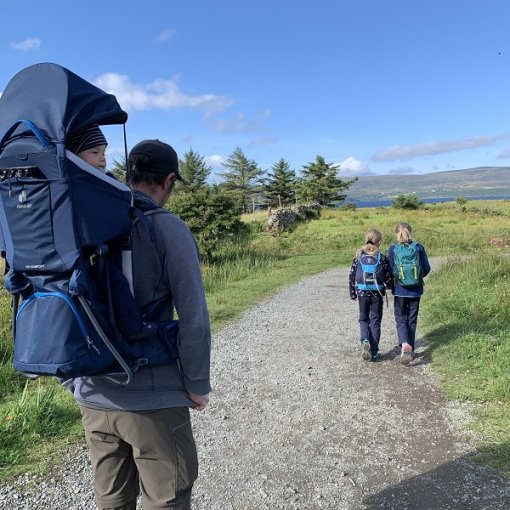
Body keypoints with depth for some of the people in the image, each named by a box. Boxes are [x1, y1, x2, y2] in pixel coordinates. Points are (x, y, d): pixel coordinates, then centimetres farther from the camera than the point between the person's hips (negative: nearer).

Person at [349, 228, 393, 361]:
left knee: (363, 319, 17)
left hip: (362, 293, 1)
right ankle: (374, 352, 13)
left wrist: (352, 293, 11)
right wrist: (389, 286, 20)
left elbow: (351, 276, 0)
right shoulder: (381, 257, -7)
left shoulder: (358, 256, -2)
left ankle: (365, 341, -10)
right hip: (377, 293, -1)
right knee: (375, 321, 10)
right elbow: (388, 278, -3)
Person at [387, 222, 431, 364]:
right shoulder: (419, 248, -4)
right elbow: (427, 268, -2)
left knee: (401, 319, 9)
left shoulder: (392, 249, -7)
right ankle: (410, 351, 21)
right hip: (416, 290, 2)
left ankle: (404, 344, -17)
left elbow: (389, 271, -6)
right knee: (412, 320, 14)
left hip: (399, 290, -1)